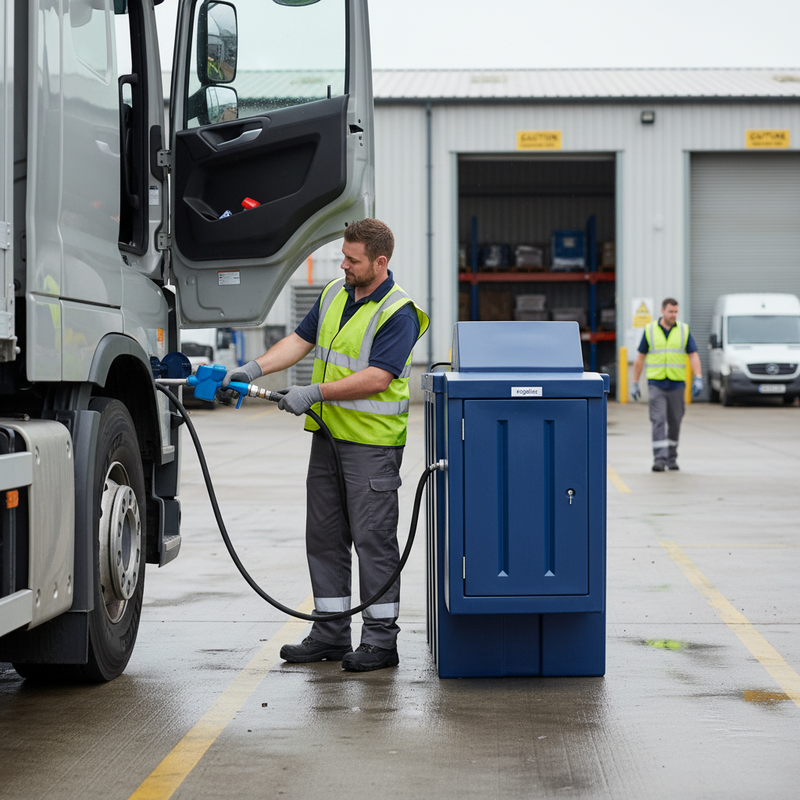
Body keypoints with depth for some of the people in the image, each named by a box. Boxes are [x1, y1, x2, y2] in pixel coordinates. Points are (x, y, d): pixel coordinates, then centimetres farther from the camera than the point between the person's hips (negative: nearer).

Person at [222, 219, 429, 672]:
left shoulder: (398, 313, -14)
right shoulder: (334, 293, 11)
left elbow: (378, 377, -22)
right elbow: (301, 341, 15)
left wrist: (315, 392, -23)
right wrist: (256, 369, 1)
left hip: (373, 442, -8)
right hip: (328, 434, 8)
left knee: (373, 537, -4)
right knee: (324, 536, 10)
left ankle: (381, 639, 3)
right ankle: (331, 633, 18)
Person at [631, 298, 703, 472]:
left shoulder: (684, 330, 4)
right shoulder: (650, 330, 2)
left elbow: (694, 356, 0)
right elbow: (640, 358, 7)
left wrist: (698, 378, -14)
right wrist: (635, 383, 4)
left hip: (677, 384, 2)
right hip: (656, 384, -2)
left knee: (674, 423, 9)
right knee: (658, 421, -12)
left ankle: (672, 458, 23)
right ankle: (659, 460, -16)